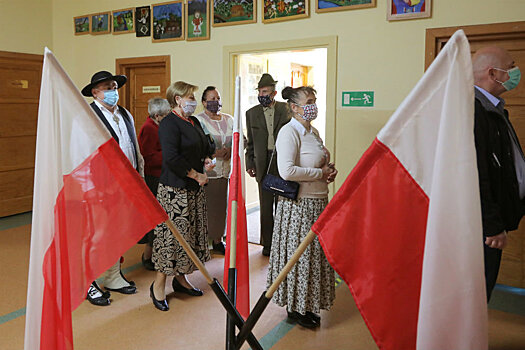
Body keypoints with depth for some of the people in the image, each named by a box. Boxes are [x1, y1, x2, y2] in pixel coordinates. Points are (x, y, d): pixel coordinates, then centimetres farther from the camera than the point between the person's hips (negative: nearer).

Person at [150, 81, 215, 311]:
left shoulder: (194, 122, 14)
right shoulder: (169, 124, -13)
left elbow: (206, 147, 26)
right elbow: (171, 158, -24)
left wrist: (207, 161, 5)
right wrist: (197, 175, -17)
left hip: (194, 189, 9)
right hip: (174, 189, -9)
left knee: (191, 233, 13)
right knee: (172, 234, -5)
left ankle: (180, 278, 27)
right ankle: (158, 285, 9)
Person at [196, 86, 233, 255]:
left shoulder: (229, 119, 15)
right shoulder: (198, 120, -2)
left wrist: (230, 151, -4)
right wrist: (215, 153, -17)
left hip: (225, 171, 5)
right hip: (206, 172, -5)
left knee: (221, 205, 8)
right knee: (205, 207, -5)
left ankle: (217, 240, 21)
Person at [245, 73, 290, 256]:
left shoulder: (286, 109, 2)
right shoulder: (252, 113, 8)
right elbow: (250, 142, 11)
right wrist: (249, 163, 7)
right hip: (263, 164, 2)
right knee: (266, 205, 6)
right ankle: (268, 243, 17)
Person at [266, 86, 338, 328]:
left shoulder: (313, 132, 14)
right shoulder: (289, 132, -15)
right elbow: (287, 171, -26)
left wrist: (328, 171, 6)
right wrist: (320, 174, -16)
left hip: (318, 202, 9)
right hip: (298, 205, -9)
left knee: (314, 254, 15)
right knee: (298, 254, 1)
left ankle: (306, 305, 29)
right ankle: (294, 309, 19)